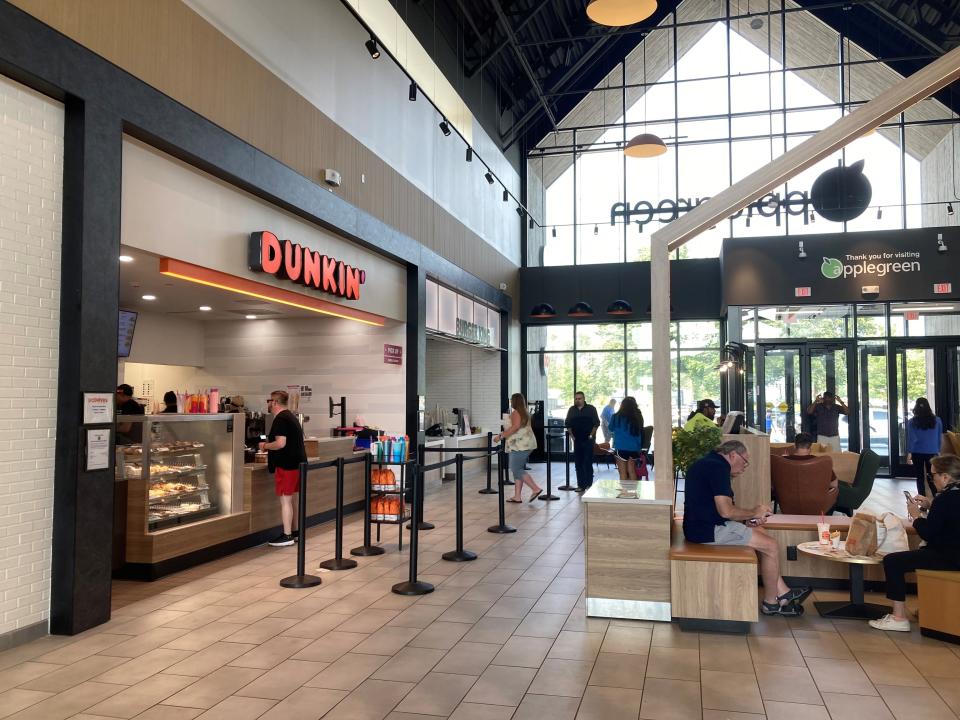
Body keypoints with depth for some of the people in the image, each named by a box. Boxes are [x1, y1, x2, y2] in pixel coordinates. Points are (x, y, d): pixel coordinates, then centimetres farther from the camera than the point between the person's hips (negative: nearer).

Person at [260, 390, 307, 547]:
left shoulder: (280, 419, -15)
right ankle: (292, 531, 23)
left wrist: (265, 445, -8)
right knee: (289, 499, 17)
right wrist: (270, 444, 20)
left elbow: (281, 443, -24)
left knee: (285, 500, -4)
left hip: (287, 465, -10)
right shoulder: (290, 416, 17)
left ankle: (287, 536, 0)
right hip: (296, 462, 10)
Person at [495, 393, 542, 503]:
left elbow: (515, 427, -24)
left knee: (517, 470, -7)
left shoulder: (515, 413, -11)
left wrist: (501, 436, -22)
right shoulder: (525, 412, 18)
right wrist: (504, 433, 30)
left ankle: (536, 489, -11)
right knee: (518, 469, 10)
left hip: (519, 446, -10)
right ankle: (517, 496, 9)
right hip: (526, 444, 10)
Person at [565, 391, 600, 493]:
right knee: (578, 463, 5)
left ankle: (588, 484, 0)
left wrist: (591, 436, -8)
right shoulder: (572, 410, 10)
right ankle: (580, 485, 11)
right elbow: (567, 424, 12)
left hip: (588, 440, -4)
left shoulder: (591, 409, 0)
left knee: (588, 463, -6)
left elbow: (596, 423, -2)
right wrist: (572, 436, 3)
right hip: (577, 440, 4)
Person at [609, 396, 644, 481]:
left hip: (621, 447, -4)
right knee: (631, 471, 12)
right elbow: (641, 432, 12)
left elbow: (611, 428, 10)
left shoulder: (617, 417, -9)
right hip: (634, 448, 4)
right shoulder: (638, 417, 0)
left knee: (623, 473, 2)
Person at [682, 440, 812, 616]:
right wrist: (754, 512, -5)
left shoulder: (707, 464, 16)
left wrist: (747, 519, 6)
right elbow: (726, 511, -23)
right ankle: (770, 603, 12)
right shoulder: (718, 467, -17)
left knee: (761, 533, 18)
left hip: (701, 525, 11)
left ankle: (783, 593, 19)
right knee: (771, 546, -3)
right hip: (709, 529, -11)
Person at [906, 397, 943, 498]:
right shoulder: (936, 420, -1)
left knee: (920, 477, 7)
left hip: (917, 453, -1)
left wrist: (909, 453, 0)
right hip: (932, 452, 1)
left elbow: (910, 438, -5)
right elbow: (939, 438, 5)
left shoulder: (912, 422, -5)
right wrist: (939, 451, 14)